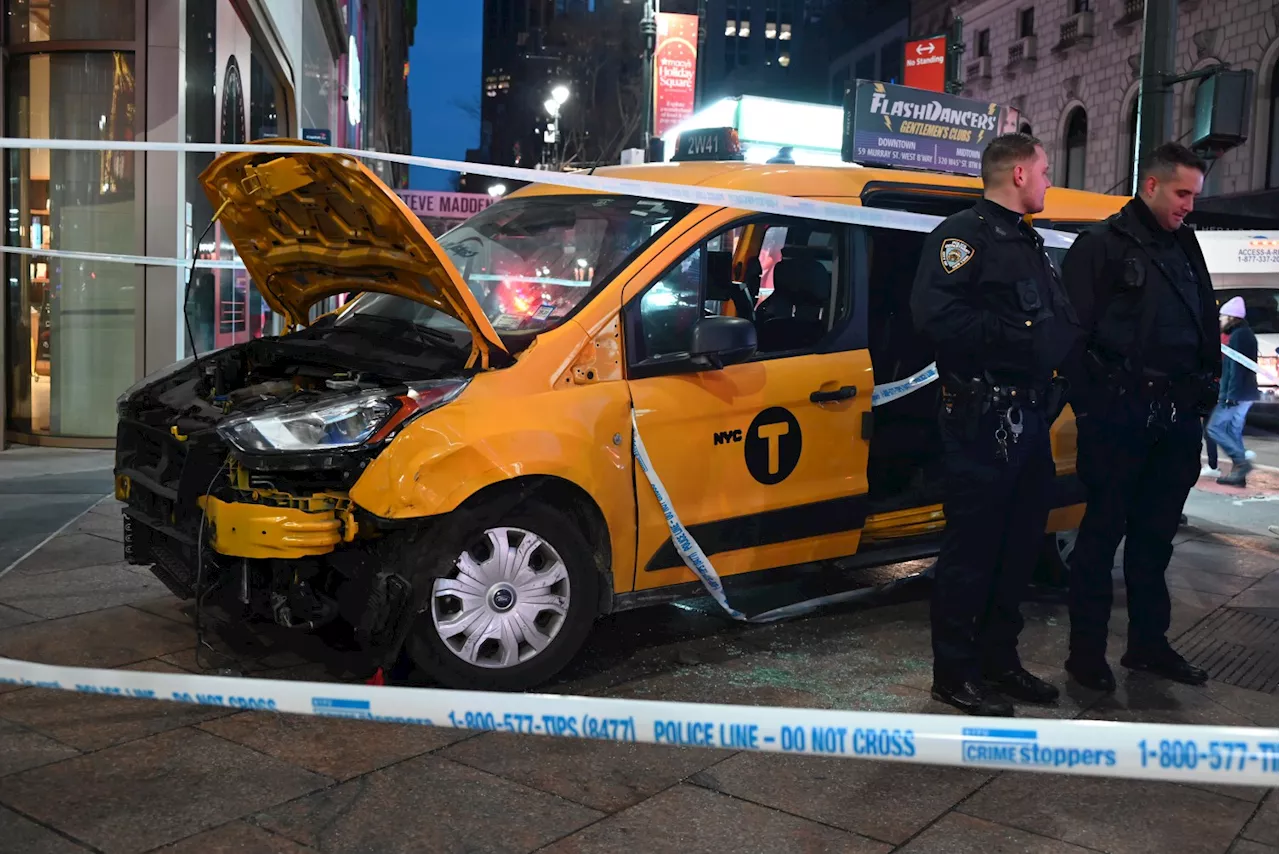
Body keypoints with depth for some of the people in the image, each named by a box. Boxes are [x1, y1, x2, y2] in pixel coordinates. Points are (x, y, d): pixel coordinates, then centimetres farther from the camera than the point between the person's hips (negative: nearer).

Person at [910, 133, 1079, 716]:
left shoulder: (1030, 244, 22)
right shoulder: (964, 234, -8)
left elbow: (1058, 322, 26)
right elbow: (935, 314, -23)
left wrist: (1065, 341, 4)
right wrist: (1017, 338, -21)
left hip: (1031, 419, 10)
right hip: (984, 419, -9)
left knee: (1021, 544, 14)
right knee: (972, 548, -2)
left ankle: (999, 660, 28)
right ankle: (955, 674, 10)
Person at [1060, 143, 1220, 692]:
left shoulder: (1185, 247, 18)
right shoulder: (1102, 245, -3)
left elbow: (1206, 324, 21)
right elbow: (1075, 330, -9)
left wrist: (1206, 386, 10)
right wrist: (1091, 404, -13)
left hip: (1176, 416, 7)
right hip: (1119, 414, -7)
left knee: (1156, 533, 14)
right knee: (1103, 531, 0)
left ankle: (1149, 643, 25)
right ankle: (1087, 652, 9)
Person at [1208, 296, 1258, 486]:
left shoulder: (1238, 336, -14)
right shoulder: (1246, 334, 18)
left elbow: (1236, 368, -21)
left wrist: (1231, 395, -23)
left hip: (1237, 394, -10)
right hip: (1244, 393, 10)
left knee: (1215, 428, -6)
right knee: (1234, 431, 10)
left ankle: (1241, 461, -12)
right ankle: (1238, 473, 9)